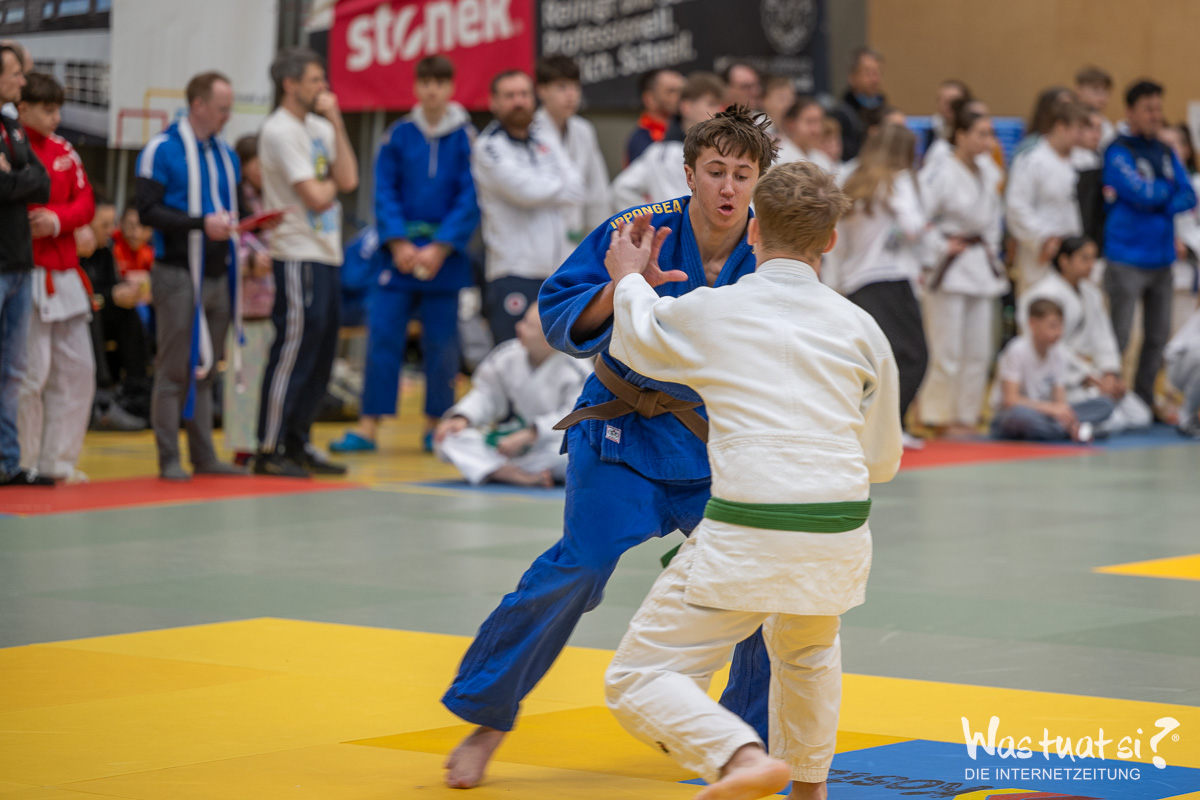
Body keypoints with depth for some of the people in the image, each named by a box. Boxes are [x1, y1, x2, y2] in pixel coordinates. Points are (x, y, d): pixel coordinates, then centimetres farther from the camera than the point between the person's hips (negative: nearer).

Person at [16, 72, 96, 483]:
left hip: (64, 274, 8)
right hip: (26, 275, -8)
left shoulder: (62, 150, 13)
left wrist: (58, 219, -9)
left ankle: (57, 461, 20)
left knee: (76, 370, 11)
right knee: (31, 372, -9)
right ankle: (23, 463, 2)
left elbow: (85, 201, 9)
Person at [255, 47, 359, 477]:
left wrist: (336, 122, 1)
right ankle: (269, 450, -2)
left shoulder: (319, 127, 15)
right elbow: (315, 196, -17)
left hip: (327, 255, 9)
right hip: (298, 257, -9)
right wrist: (332, 183, 5)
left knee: (320, 360, 11)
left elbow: (348, 180, 2)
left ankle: (298, 444, 19)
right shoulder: (279, 131, -11)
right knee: (293, 355, -7)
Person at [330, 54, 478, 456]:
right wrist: (398, 243, -10)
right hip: (400, 250, 1)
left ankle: (436, 425, 15)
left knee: (441, 342, 4)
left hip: (445, 255, -1)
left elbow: (469, 200, -5)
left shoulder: (465, 137, -1)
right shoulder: (399, 134, 4)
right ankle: (368, 426, -1)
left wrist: (440, 249, -12)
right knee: (382, 335, -3)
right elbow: (384, 192, 2)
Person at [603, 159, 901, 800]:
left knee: (636, 682, 0)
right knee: (807, 646, 36)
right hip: (841, 533, 5)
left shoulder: (707, 312, 0)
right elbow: (883, 460, 17)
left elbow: (637, 343, 23)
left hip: (748, 538, -4)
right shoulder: (859, 327, 7)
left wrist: (629, 281, 43)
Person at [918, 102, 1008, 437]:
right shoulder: (940, 172, -16)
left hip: (981, 267, 8)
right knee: (947, 349, -5)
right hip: (949, 268, -8)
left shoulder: (988, 171, 7)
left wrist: (991, 246, 12)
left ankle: (967, 415, 18)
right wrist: (941, 246, -16)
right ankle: (939, 416, 4)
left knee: (978, 349, 9)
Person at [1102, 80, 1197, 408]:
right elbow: (1141, 193, -19)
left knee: (1157, 338, 10)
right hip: (1127, 258, -7)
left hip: (1161, 258, 7)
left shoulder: (1166, 153, 13)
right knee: (1119, 336, -6)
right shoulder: (1118, 152, -7)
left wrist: (1153, 199, -12)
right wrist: (1167, 189, 0)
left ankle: (1144, 402, 21)